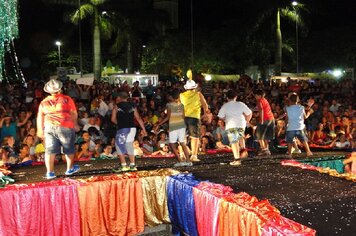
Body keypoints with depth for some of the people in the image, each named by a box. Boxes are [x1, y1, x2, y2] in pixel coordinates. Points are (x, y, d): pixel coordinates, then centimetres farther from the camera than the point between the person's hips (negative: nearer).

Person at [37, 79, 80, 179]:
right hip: (65, 127, -2)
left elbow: (40, 117, 10)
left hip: (49, 127, 3)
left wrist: (40, 130, 16)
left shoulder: (44, 102, 9)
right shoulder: (66, 99, -1)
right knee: (69, 149, 15)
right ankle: (70, 168, 27)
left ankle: (50, 172, -1)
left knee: (50, 150, 2)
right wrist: (75, 124, 17)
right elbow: (74, 114, 3)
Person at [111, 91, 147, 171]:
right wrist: (144, 129, 9)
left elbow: (113, 119, -2)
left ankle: (124, 166, -1)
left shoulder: (117, 106, 0)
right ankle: (132, 165, 14)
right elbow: (139, 118, 8)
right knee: (129, 146, 15)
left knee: (119, 146, 5)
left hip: (122, 129, -5)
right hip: (132, 128, 5)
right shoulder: (132, 106, 11)